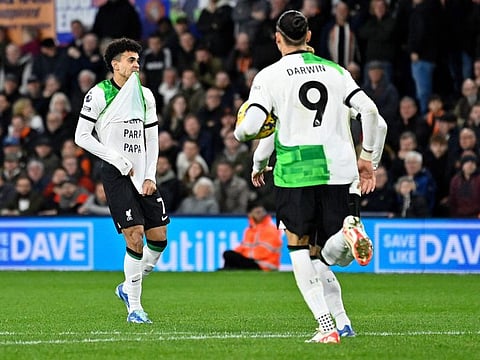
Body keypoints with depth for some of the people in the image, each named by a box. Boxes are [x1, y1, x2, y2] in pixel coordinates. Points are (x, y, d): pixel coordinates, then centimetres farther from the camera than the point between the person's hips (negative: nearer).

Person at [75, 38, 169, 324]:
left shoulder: (145, 95, 12)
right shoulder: (98, 94, -4)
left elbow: (152, 138, 15)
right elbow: (82, 136, -6)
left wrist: (150, 176, 4)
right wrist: (118, 160, -11)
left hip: (143, 174, 6)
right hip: (115, 173, -6)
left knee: (159, 238, 0)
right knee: (135, 238, -14)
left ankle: (128, 288, 23)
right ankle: (134, 306, -5)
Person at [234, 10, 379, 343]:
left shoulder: (269, 76, 0)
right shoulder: (335, 70, 11)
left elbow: (249, 127, -9)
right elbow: (369, 110, 3)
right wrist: (366, 156, 13)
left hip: (295, 169, -3)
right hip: (336, 167, 3)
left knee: (298, 246, 8)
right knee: (333, 255, 10)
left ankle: (326, 325, -4)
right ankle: (349, 230, -27)